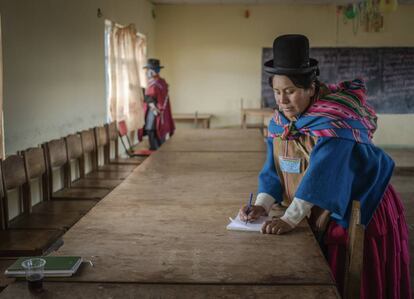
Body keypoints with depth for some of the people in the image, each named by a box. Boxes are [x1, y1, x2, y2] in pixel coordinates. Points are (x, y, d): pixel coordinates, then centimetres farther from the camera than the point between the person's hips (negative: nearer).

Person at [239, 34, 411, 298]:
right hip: (318, 216, 7)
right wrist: (262, 205, -19)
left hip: (359, 214, -6)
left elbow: (323, 174, -35)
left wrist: (289, 220, -40)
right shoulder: (280, 120, -1)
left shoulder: (334, 121, -26)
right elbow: (274, 168, -3)